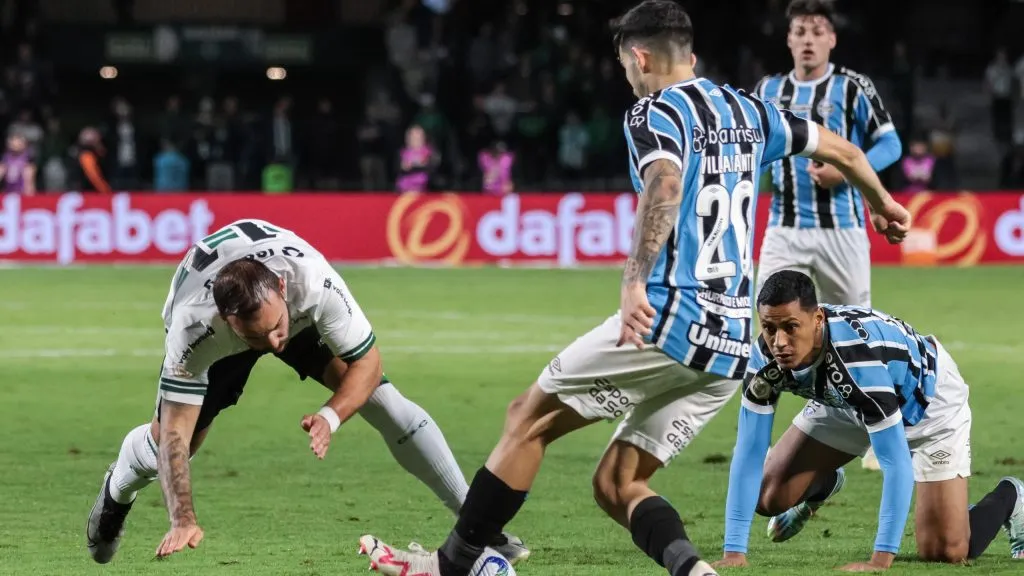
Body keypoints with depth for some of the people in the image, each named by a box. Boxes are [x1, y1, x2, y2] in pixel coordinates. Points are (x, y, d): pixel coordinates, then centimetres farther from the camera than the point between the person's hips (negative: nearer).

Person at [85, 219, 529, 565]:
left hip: (305, 313, 0)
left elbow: (366, 363, -29)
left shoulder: (315, 282, -44)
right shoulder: (192, 328, -44)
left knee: (380, 397, -16)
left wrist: (329, 418, -47)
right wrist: (183, 521, -46)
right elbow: (174, 434, -37)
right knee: (164, 440, -1)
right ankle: (116, 493, 38)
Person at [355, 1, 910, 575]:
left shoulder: (655, 114, -3)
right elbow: (841, 148, 31)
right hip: (734, 344, 7)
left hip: (670, 319, -7)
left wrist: (636, 281, -35)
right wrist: (883, 201, 50)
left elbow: (666, 183, -25)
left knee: (529, 417, 8)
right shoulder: (746, 112, 18)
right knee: (617, 485, 11)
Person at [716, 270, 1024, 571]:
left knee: (945, 552, -11)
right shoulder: (766, 356, -28)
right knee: (769, 497, -3)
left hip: (927, 400, -5)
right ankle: (824, 485, 33)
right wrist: (733, 551, -29)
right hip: (844, 403, 5)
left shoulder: (856, 352, -45)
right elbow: (748, 452, -23)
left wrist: (881, 559, -46)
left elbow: (896, 461, -44)